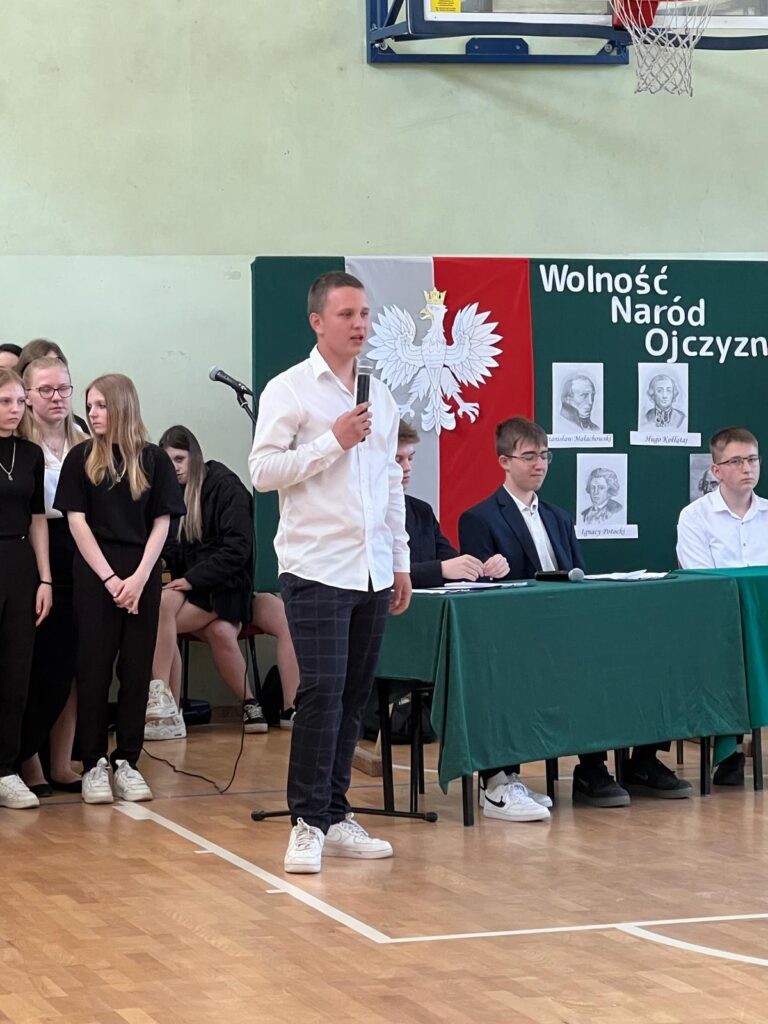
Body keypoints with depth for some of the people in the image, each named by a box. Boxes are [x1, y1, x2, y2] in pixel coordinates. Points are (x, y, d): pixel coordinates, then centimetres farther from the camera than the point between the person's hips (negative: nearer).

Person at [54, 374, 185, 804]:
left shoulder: (154, 459, 5)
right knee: (94, 669, -1)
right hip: (95, 574, -1)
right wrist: (109, 578, -10)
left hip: (142, 575, 1)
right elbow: (77, 521, -2)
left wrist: (139, 577, -9)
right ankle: (94, 764, 4)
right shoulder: (81, 458, 3)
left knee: (137, 670, 2)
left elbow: (161, 523, 3)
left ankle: (127, 762, 8)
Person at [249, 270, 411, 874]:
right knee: (322, 693, -11)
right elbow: (263, 470, -12)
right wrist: (333, 440, -15)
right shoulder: (289, 391, -4)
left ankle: (335, 815, 15)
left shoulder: (380, 396, 15)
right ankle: (308, 824, -6)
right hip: (317, 569, -6)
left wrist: (401, 561, 17)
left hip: (373, 573, 6)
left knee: (355, 696, 8)